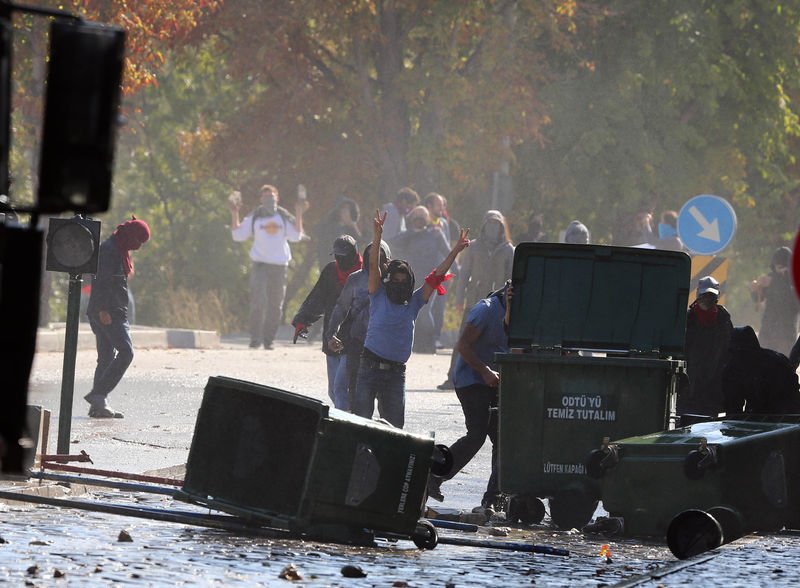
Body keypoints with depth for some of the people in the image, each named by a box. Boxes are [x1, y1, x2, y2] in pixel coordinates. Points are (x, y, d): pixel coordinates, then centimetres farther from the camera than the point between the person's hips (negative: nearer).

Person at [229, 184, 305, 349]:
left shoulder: (284, 217, 7)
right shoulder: (254, 217, 4)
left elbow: (296, 236, -1)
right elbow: (238, 235, 2)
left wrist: (299, 215, -8)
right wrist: (234, 214, -6)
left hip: (280, 265, 2)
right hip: (260, 263, -2)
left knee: (276, 305, 4)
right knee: (258, 300, -17)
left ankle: (268, 339, 14)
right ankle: (255, 337, -14)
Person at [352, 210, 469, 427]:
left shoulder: (414, 303, 9)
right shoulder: (379, 297, 2)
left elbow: (436, 277, 7)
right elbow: (373, 266, -10)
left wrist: (455, 251, 1)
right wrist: (377, 237, -22)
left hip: (396, 371, 3)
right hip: (371, 366, -3)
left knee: (394, 425, 4)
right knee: (361, 420, -5)